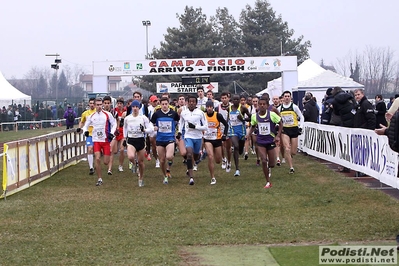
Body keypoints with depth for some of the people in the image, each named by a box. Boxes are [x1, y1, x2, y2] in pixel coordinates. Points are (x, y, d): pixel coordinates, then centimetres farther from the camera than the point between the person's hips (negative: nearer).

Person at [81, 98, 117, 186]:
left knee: (106, 162, 0)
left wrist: (112, 133, -9)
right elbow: (86, 126, 12)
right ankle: (99, 179, -2)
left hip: (106, 140, -1)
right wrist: (85, 131, -11)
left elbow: (114, 124, 6)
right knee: (97, 159, -14)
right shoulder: (91, 116, 3)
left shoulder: (107, 114, -3)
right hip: (96, 140, 1)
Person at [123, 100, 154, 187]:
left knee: (141, 162, 9)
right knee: (130, 157, -29)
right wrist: (124, 139, 19)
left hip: (141, 140, 0)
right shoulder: (127, 118, 0)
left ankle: (141, 179, 29)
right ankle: (134, 164, 9)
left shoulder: (144, 118, -6)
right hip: (131, 140, 0)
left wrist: (144, 130, -23)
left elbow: (151, 129, -4)